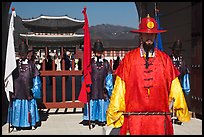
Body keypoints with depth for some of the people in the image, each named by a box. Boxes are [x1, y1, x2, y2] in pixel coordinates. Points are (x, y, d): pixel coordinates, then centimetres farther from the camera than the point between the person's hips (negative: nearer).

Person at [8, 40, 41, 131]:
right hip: (17, 92, 1)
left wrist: (34, 90, -2)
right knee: (17, 107, 5)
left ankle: (32, 123, 20)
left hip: (28, 92, 0)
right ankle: (16, 124, 19)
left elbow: (36, 79, 4)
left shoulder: (31, 64, 2)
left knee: (29, 107, 6)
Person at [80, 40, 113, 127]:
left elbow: (109, 77, 7)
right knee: (92, 103, -1)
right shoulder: (90, 62, 2)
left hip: (102, 89, 1)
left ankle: (102, 119, 16)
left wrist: (107, 87, 1)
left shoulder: (106, 63, 6)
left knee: (102, 104, 5)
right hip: (92, 88, -1)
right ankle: (91, 119, 9)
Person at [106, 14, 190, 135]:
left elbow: (174, 86, 4)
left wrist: (182, 110, 4)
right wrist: (115, 113, 0)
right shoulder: (129, 58, 0)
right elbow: (120, 87, 0)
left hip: (160, 117, 2)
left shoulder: (165, 59, 5)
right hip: (135, 116, -1)